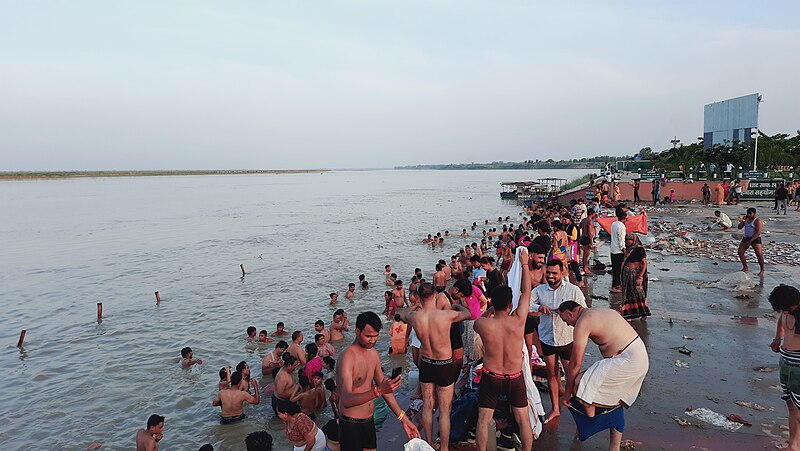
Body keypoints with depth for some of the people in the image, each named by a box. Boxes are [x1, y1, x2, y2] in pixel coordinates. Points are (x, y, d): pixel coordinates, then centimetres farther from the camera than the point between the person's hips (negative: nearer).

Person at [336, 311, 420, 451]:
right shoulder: (347, 356, -21)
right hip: (351, 425, -7)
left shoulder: (373, 353, 5)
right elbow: (346, 400, -33)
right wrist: (378, 391, -45)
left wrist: (403, 418, 9)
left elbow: (384, 388, 13)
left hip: (369, 422, 8)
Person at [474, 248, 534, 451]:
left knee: (483, 419, 11)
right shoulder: (518, 320, -18)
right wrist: (524, 263, 4)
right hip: (515, 378, 1)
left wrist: (490, 312, 15)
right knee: (523, 419, 16)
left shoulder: (482, 324, -20)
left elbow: (476, 323, 8)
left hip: (491, 378, 0)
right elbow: (526, 291, -5)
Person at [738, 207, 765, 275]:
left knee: (759, 254, -15)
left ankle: (762, 270, -2)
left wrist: (750, 241, -23)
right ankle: (745, 268, 9)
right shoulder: (746, 219, 10)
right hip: (746, 238, 7)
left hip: (755, 239, -7)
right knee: (740, 252, -4)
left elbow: (758, 233, -19)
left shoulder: (757, 221, -12)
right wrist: (742, 221, -7)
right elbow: (739, 227, 10)